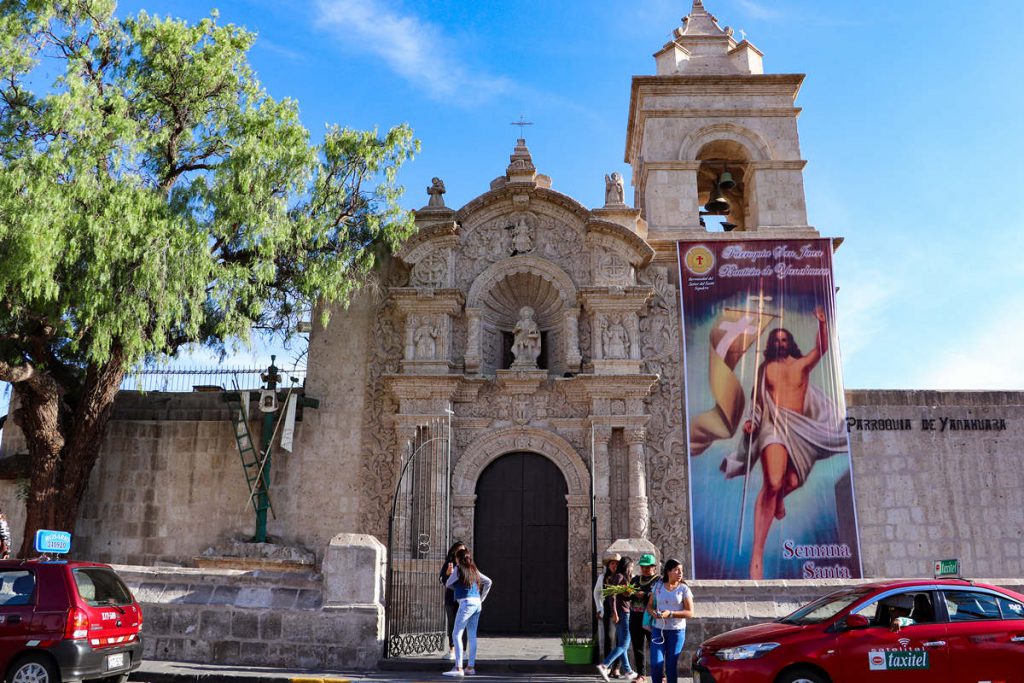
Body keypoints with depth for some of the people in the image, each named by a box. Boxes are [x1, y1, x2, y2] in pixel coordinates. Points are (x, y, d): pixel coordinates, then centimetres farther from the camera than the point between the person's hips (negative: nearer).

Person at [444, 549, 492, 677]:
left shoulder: (459, 568, -2)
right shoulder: (474, 570, 16)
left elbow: (448, 584, 7)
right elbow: (488, 582, 20)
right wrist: (481, 598, 20)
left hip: (466, 603, -8)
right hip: (477, 604, 8)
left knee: (456, 634, -6)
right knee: (472, 636, 12)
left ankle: (458, 668, -13)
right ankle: (470, 667, 14)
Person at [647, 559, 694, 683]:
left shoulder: (684, 589, -3)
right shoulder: (658, 586, 4)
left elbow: (690, 613, -7)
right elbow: (649, 605, 12)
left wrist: (671, 614, -19)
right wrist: (653, 612, -12)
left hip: (677, 631, -2)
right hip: (658, 629, 2)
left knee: (671, 665, 4)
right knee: (656, 664, -6)